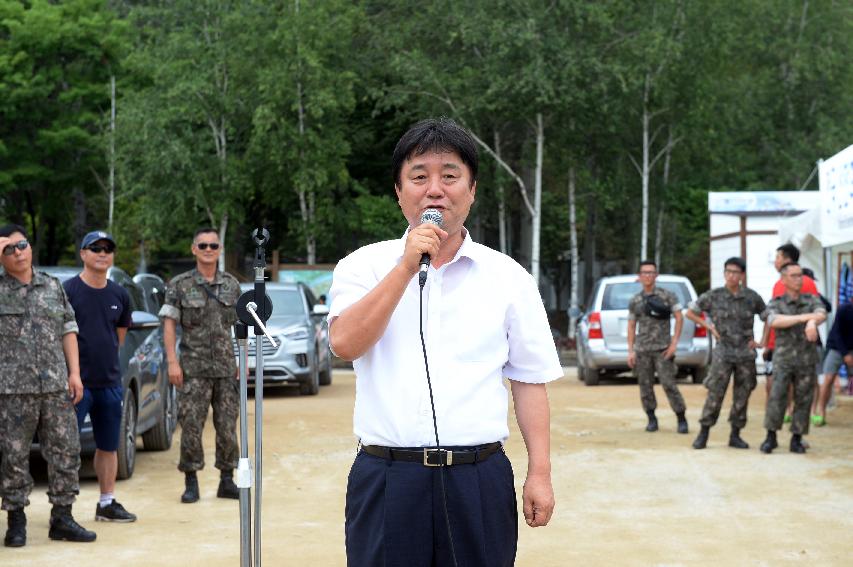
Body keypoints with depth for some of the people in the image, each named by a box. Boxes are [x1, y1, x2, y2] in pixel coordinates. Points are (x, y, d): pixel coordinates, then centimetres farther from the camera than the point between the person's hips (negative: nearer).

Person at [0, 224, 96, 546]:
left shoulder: (53, 287, 13)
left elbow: (68, 330, 14)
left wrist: (74, 372, 5)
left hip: (56, 386, 4)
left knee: (65, 451, 4)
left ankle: (62, 519, 13)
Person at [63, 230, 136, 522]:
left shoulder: (120, 295, 10)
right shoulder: (68, 290, -7)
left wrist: (107, 363, 14)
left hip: (110, 383, 6)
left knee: (108, 446, 12)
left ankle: (107, 503, 21)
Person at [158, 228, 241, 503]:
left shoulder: (232, 284, 9)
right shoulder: (179, 284, 1)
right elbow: (169, 325, -1)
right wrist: (172, 362, -9)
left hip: (226, 367, 3)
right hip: (193, 368, -3)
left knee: (228, 426, 3)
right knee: (191, 426, -3)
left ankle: (227, 481, 12)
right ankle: (191, 483, 6)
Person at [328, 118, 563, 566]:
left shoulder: (508, 276, 7)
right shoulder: (365, 266, 5)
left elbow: (529, 381, 7)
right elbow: (345, 343, -12)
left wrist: (540, 474, 2)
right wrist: (407, 267, -15)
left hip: (478, 480, 1)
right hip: (387, 479, 0)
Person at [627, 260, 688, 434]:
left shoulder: (667, 296, 0)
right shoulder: (634, 301, 9)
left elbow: (679, 318, -2)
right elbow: (631, 326, 13)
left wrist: (674, 343, -9)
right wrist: (630, 351, 6)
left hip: (662, 349, -3)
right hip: (642, 350, 3)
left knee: (668, 384, -9)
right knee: (645, 386, 3)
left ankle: (681, 420, 0)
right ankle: (652, 420, 15)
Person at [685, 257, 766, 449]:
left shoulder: (752, 297, 1)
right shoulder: (714, 296, -2)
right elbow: (690, 312, 8)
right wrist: (710, 327, 0)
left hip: (746, 353, 2)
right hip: (723, 352, -2)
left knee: (742, 396, 5)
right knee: (715, 393, -8)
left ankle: (735, 435, 14)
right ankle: (703, 433, 0)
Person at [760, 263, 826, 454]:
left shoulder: (812, 300, 7)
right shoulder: (775, 304, 2)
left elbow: (821, 315, -15)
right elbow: (774, 322, -20)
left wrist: (812, 322, -40)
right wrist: (805, 317, -28)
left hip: (807, 361, 2)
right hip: (783, 359, -2)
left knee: (803, 400, 2)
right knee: (777, 397, -12)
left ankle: (796, 440, 12)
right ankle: (771, 438, -3)